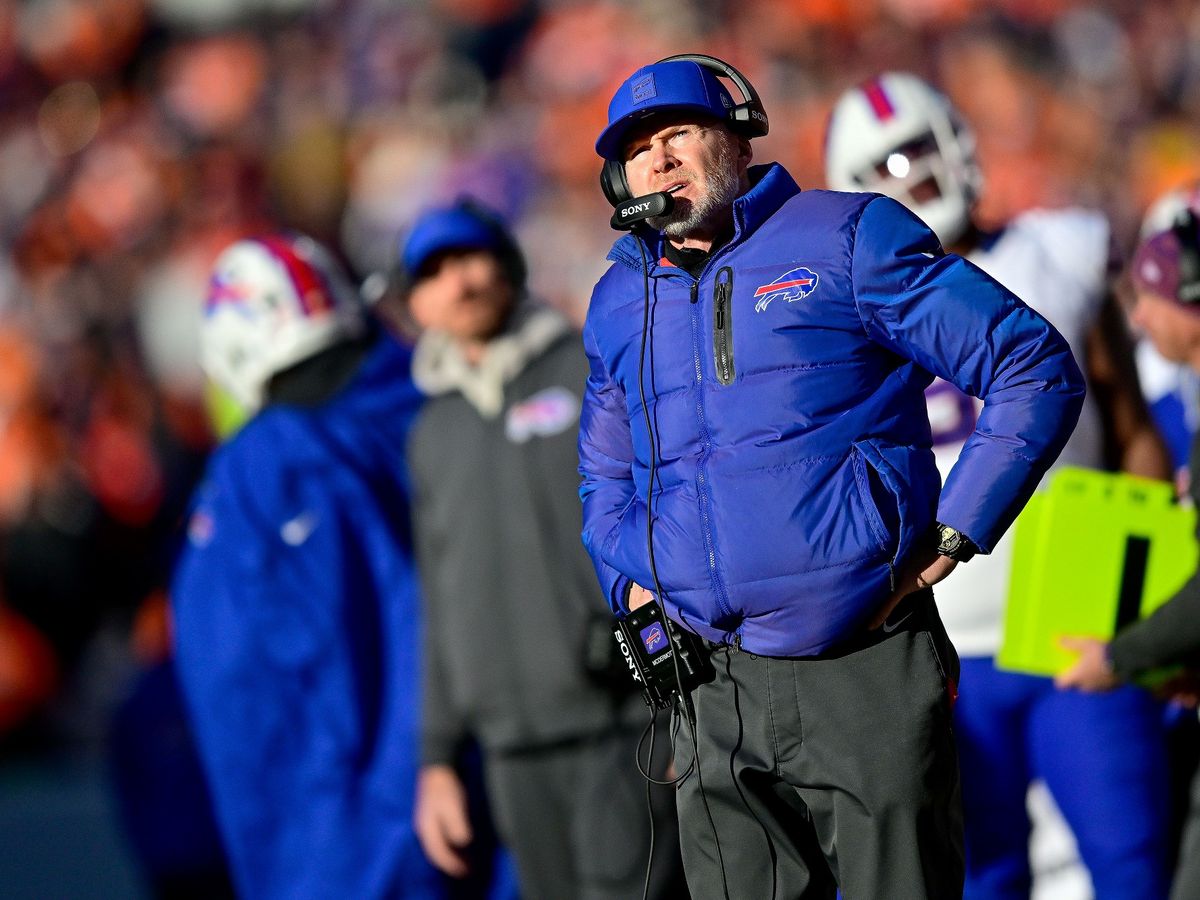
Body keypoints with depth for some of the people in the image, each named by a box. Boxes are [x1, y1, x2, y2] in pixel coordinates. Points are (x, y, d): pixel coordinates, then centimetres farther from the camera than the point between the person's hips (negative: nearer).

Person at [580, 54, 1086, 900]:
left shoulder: (845, 239, -2)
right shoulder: (620, 305, 15)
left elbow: (1037, 371, -4)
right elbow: (606, 475, 33)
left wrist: (951, 536, -8)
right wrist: (631, 585, 14)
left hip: (869, 666, -5)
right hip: (715, 694, 5)